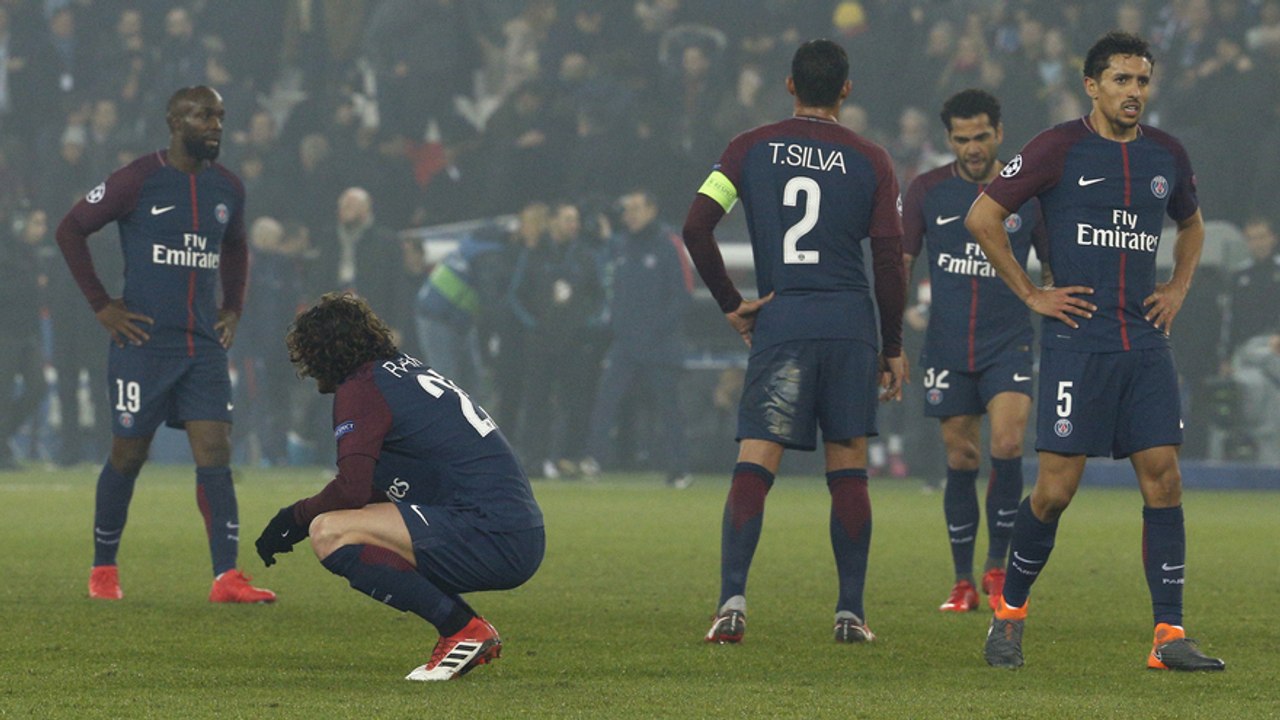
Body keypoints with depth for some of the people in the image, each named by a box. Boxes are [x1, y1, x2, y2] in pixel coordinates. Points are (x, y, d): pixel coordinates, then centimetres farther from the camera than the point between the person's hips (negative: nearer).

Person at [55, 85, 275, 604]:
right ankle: (103, 570, 18)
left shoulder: (227, 189, 11)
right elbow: (70, 230, -1)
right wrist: (100, 304, -5)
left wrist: (233, 309, 17)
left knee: (215, 454, -7)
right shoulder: (138, 181, -7)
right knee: (128, 457, 3)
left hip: (205, 344, 5)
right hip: (144, 341, -5)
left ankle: (226, 577, -12)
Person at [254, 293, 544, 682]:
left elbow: (353, 487, -17)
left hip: (489, 536, -10)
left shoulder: (361, 390, -5)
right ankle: (474, 637, 13)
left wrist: (295, 517, 0)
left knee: (329, 534, -17)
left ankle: (463, 629, -12)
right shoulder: (407, 370, 24)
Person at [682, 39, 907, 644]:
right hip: (851, 323, 0)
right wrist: (894, 347, 9)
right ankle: (850, 612, 7)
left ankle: (732, 600, -19)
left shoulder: (751, 149, 5)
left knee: (754, 466, -4)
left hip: (780, 322, 0)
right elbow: (890, 259, 2)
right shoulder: (870, 161, 5)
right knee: (848, 470, 7)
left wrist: (731, 305, 6)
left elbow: (696, 227, -2)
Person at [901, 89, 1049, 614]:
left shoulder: (1028, 193, 2)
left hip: (1008, 343, -1)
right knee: (960, 461, 3)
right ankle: (963, 582, 13)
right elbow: (899, 266, 6)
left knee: (1008, 444, -18)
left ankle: (997, 566, -2)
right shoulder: (927, 191, 2)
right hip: (946, 348, 1)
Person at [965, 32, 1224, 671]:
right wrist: (1030, 294, -3)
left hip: (1146, 345, 5)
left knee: (1164, 479, -4)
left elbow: (1191, 224, 31)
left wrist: (1178, 289, 15)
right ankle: (1009, 611, 14)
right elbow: (982, 217, -2)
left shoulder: (1166, 154, 11)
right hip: (1077, 342, -5)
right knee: (1057, 487, -6)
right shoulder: (1059, 149, -5)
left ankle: (1168, 636, -3)